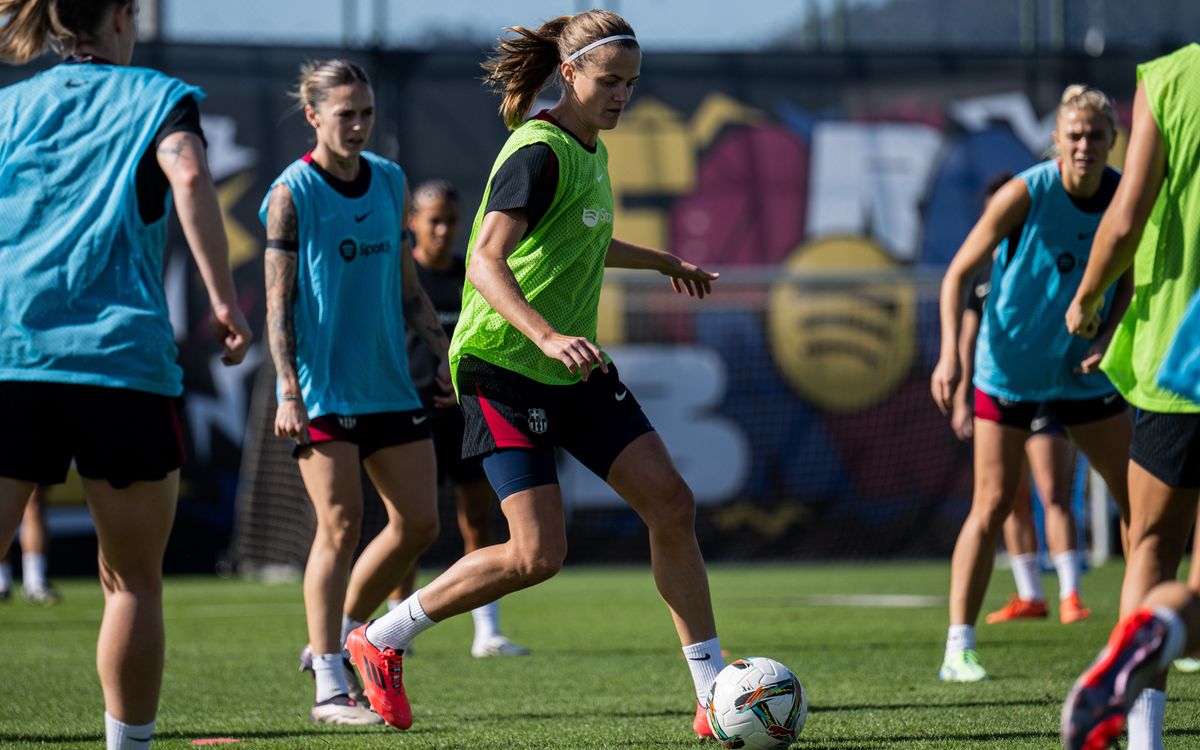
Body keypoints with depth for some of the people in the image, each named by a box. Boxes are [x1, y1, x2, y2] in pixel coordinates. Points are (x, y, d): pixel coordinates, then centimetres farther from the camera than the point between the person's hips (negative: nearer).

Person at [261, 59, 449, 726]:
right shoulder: (291, 194, -6)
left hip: (387, 382, 6)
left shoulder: (390, 182, 11)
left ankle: (336, 640, 20)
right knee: (340, 526, -9)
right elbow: (279, 300, -8)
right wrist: (288, 391, -15)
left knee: (418, 522, 4)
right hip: (322, 387, -6)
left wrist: (445, 354, 11)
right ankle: (330, 688, -5)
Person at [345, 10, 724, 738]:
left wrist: (662, 261, 47)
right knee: (539, 553, -14)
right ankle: (384, 640, 6)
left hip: (574, 369, 9)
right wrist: (546, 336, -45)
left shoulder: (591, 151, 12)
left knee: (672, 504, -1)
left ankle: (715, 694, 5)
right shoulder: (538, 153, -17)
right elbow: (485, 261, -30)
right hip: (504, 368, -9)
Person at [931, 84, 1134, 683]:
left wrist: (1107, 337, -7)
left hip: (1083, 371, 5)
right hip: (1010, 369, -5)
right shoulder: (1025, 195, -17)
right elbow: (958, 273, -11)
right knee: (992, 504, -9)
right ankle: (958, 648, -4)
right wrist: (950, 354, -23)